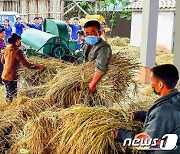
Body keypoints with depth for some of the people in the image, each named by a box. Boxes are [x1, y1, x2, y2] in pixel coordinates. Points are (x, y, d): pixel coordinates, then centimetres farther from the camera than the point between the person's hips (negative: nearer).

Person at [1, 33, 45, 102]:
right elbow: (25, 64, -25)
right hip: (11, 77, -8)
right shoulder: (17, 51, -19)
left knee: (9, 94, 22)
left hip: (4, 76, 9)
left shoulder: (6, 49, 6)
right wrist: (38, 67, -24)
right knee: (12, 95, 1)